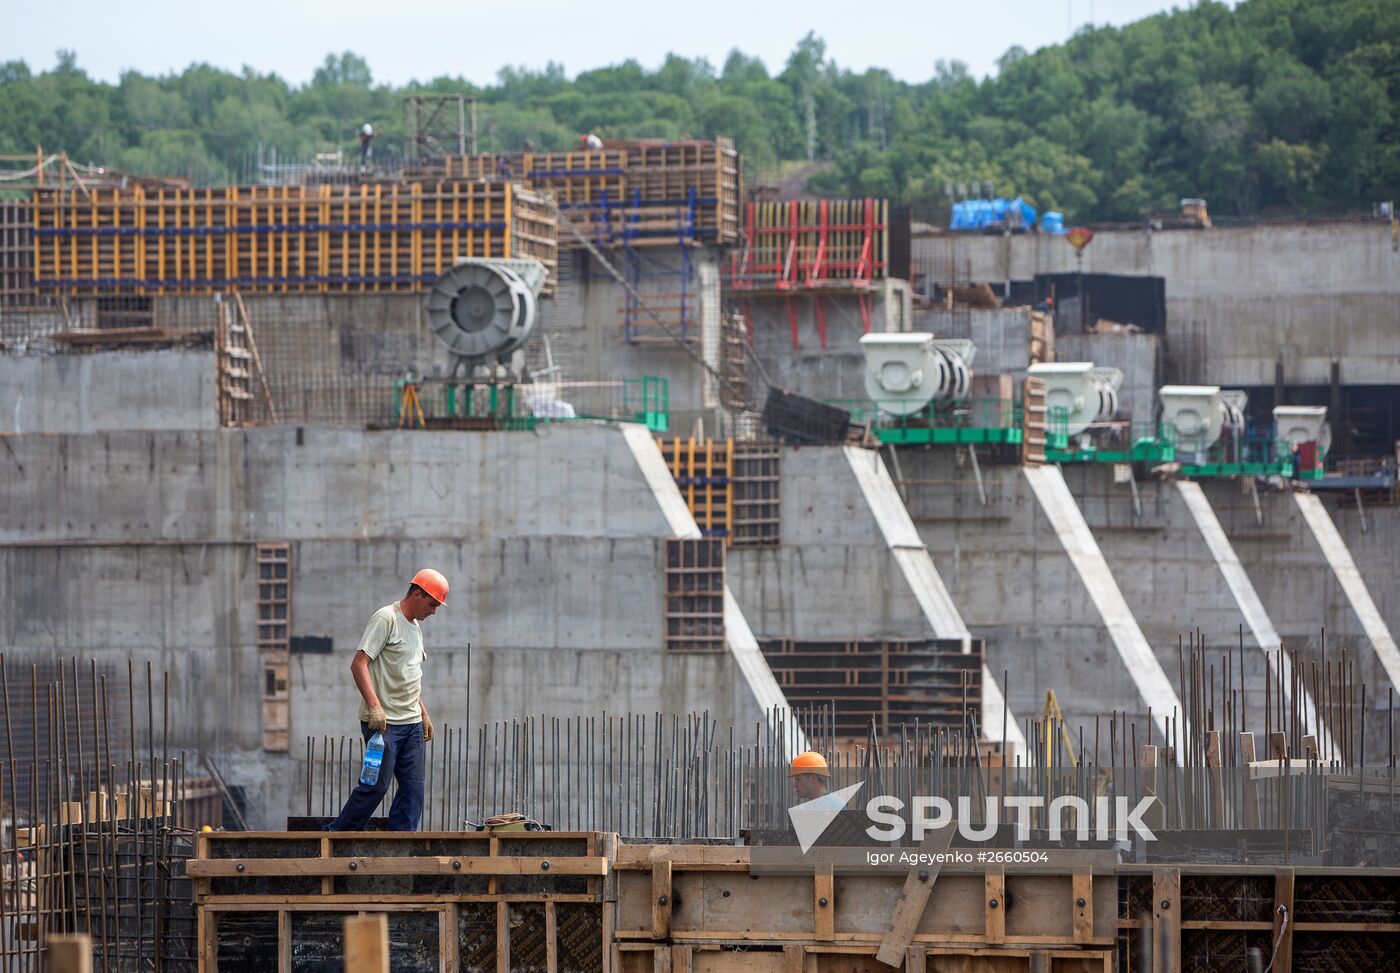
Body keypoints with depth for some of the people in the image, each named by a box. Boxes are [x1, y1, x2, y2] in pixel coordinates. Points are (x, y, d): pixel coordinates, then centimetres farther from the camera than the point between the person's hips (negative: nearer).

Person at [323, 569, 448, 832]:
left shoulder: (415, 628, 19)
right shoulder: (386, 619, -10)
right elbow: (359, 664, -18)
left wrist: (424, 714, 24)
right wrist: (374, 705, -27)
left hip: (411, 722, 9)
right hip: (383, 721, -9)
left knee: (413, 787, 3)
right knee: (376, 785, -8)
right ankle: (335, 834, 6)